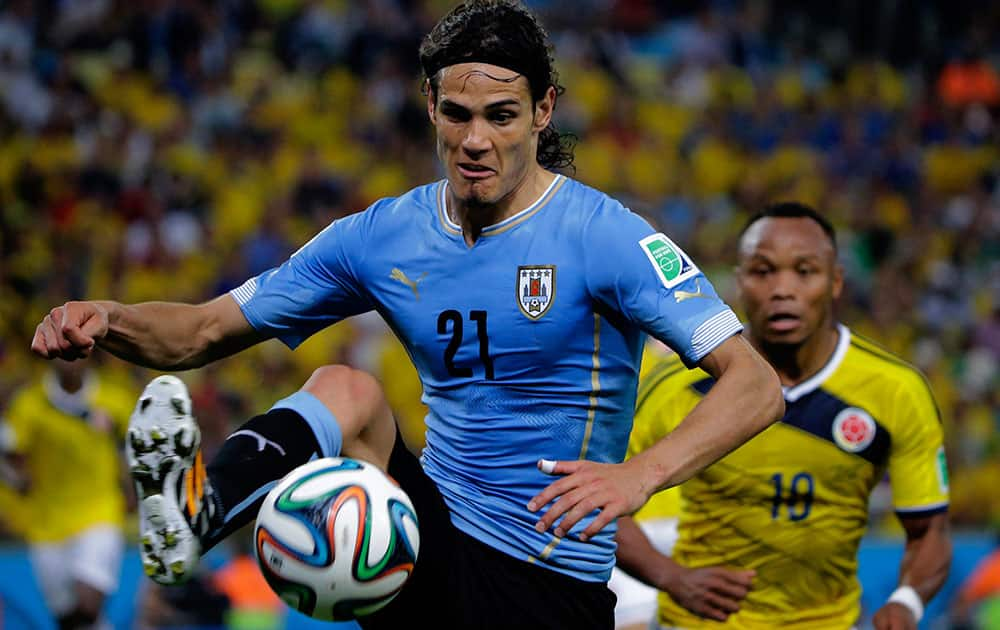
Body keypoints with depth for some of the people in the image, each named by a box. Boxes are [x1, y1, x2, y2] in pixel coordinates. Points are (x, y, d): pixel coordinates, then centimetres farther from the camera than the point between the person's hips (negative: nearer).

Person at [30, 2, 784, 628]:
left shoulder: (601, 235, -10)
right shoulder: (382, 236, 4)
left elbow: (757, 385, -17)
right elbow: (203, 332, 9)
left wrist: (640, 474, -34)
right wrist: (110, 320, -13)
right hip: (431, 540, 2)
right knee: (345, 390, -24)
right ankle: (195, 510, -52)